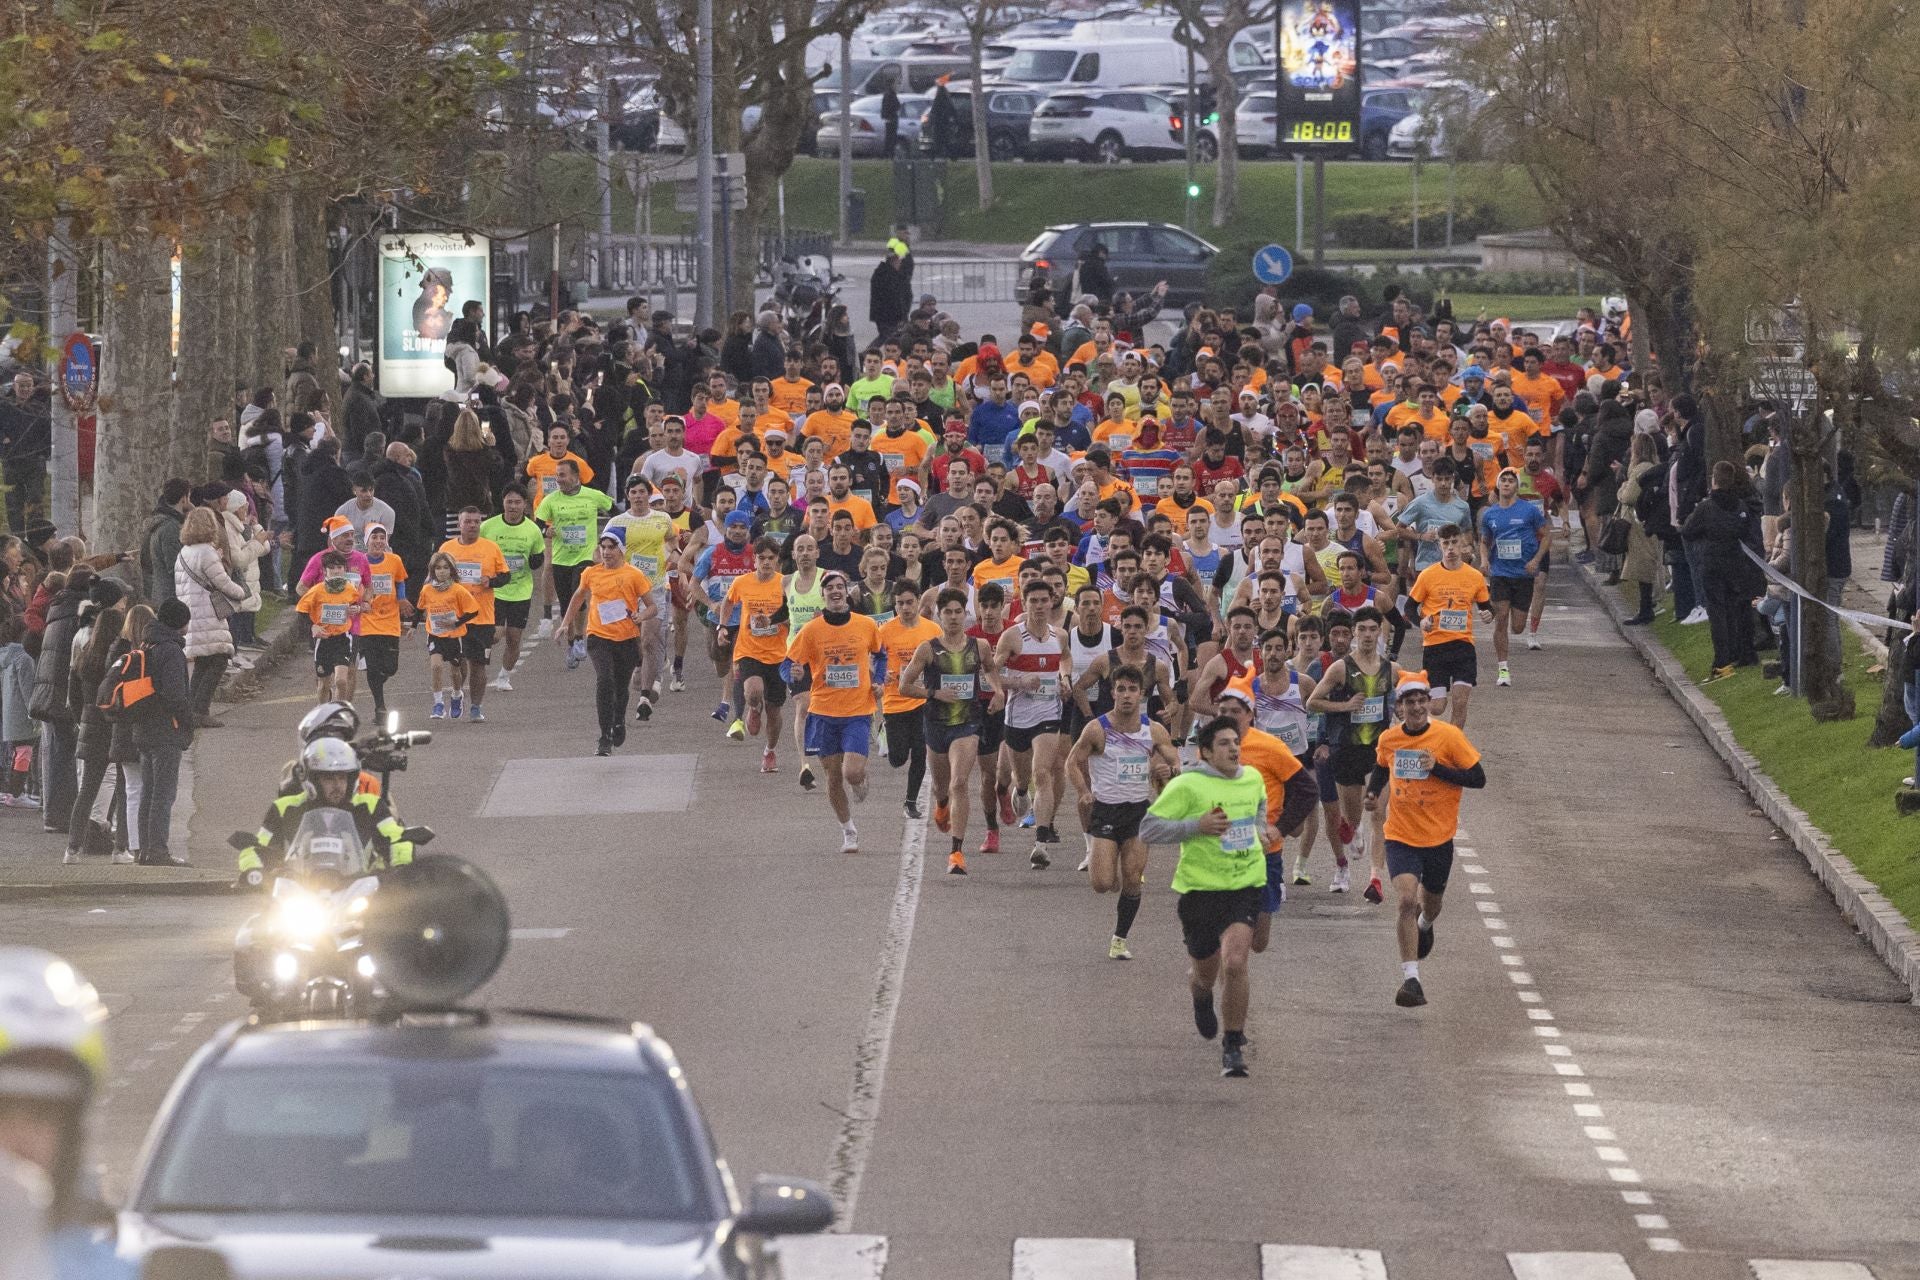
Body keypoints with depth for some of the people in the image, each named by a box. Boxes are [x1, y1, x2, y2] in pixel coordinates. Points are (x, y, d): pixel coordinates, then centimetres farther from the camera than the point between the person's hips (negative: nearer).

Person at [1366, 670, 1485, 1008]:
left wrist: (1437, 768, -22)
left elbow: (1478, 778, -10)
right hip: (1401, 837, 0)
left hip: (1439, 837, 0)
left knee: (1431, 902, 20)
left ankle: (1425, 926, 59)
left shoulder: (1449, 736, -12)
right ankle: (1410, 979, -20)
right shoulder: (1389, 740, -2)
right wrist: (1373, 794, 2)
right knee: (1406, 900, -19)